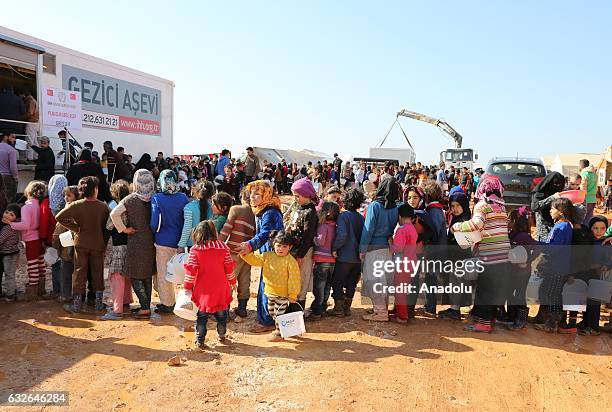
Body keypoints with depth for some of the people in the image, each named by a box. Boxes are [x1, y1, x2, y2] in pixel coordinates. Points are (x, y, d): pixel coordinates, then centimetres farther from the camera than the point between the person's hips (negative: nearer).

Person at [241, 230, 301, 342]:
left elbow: (294, 279, -16)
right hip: (270, 291, 7)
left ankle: (279, 332, 21)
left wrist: (293, 295, -15)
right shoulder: (268, 256, 0)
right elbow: (255, 260, 4)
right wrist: (246, 253, -12)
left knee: (279, 314, 3)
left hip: (283, 294, -7)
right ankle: (278, 327, 39)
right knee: (271, 311, 20)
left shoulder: (291, 261, -17)